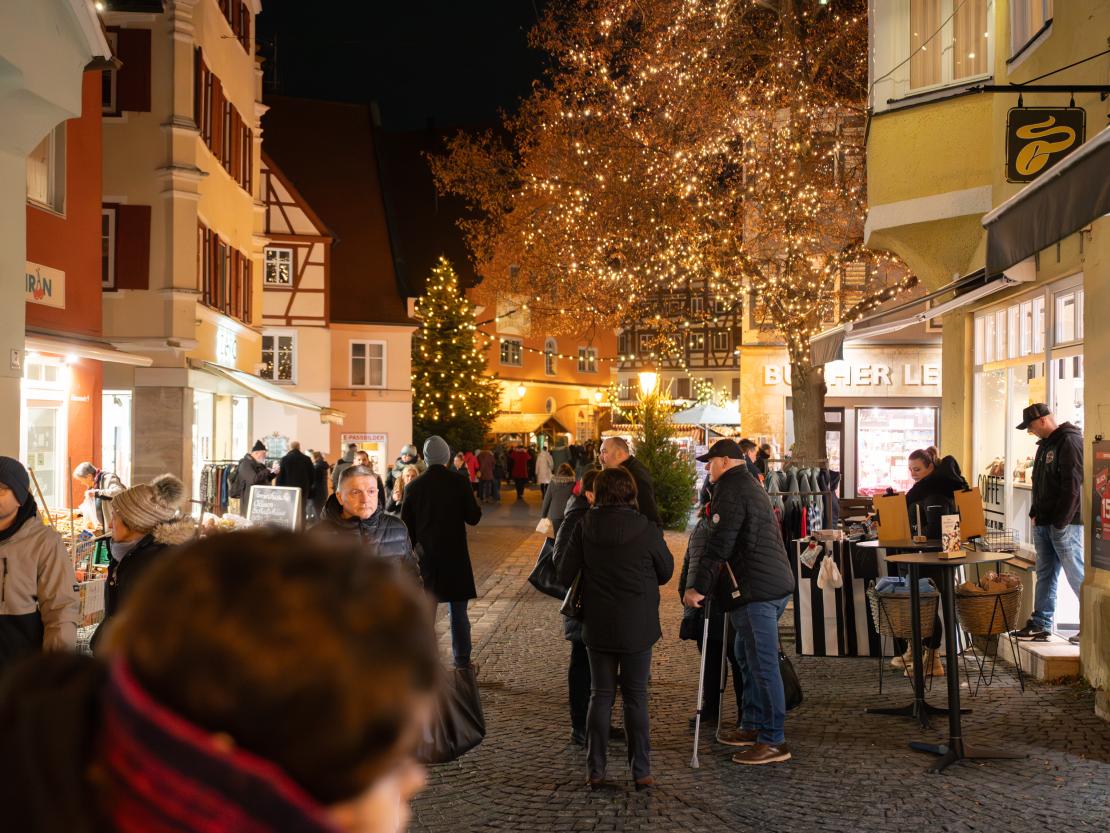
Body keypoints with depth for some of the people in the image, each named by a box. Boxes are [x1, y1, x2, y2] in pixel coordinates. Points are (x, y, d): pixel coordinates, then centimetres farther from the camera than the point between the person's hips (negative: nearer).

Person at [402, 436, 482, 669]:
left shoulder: (413, 487, -4)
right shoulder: (460, 483, -8)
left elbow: (406, 526, 0)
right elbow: (473, 518, -4)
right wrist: (476, 506, 16)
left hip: (425, 558, 1)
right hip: (455, 558, -1)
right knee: (458, 613, 8)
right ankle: (462, 663, 12)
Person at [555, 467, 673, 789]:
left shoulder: (585, 527, -6)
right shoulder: (646, 529, -11)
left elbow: (564, 574, -4)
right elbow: (666, 571, 2)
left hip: (597, 626, 2)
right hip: (637, 628, -2)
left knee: (600, 695, 12)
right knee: (636, 697, 7)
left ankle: (595, 769, 14)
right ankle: (641, 772, 9)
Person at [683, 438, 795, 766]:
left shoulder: (730, 490, -11)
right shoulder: (751, 486, 21)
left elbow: (718, 543, -18)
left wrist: (698, 587, -17)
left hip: (757, 590, -11)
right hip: (777, 582, 11)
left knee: (762, 665, -7)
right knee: (747, 654, 20)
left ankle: (774, 742, -4)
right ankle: (753, 726, 28)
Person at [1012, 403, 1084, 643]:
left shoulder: (1070, 442, -14)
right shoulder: (1045, 444, 16)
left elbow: (1072, 486, -18)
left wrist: (1061, 522, -18)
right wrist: (1035, 513, 13)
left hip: (1065, 524, -9)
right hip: (1044, 523, 9)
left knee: (1078, 576, -4)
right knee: (1045, 575, 11)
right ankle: (1040, 624, 16)